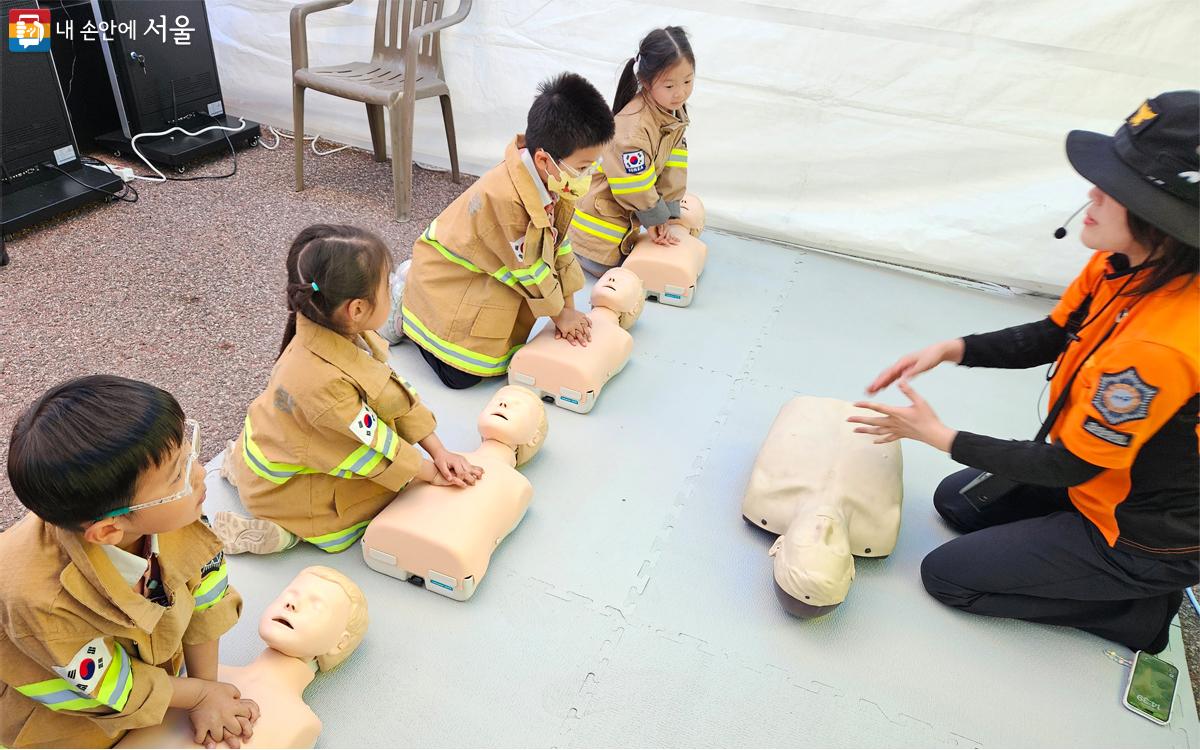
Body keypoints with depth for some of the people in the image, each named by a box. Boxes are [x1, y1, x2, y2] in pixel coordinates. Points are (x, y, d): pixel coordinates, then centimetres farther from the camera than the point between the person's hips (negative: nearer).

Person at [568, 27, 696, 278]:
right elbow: (635, 185, -28)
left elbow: (674, 164, -6)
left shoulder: (674, 109, -6)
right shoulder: (634, 127, -34)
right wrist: (655, 218, -15)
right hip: (604, 207, -8)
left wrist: (668, 212, -11)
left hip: (629, 209, 8)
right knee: (604, 267, 0)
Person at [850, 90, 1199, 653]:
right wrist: (949, 350, -10)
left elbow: (1068, 465, -26)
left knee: (947, 574, -1)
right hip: (1105, 472, 8)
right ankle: (1134, 580, 17)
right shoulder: (1124, 265, -13)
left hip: (1140, 537, -8)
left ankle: (1141, 608, 8)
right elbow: (1050, 338, 4)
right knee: (955, 500, 20)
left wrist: (937, 435, -20)